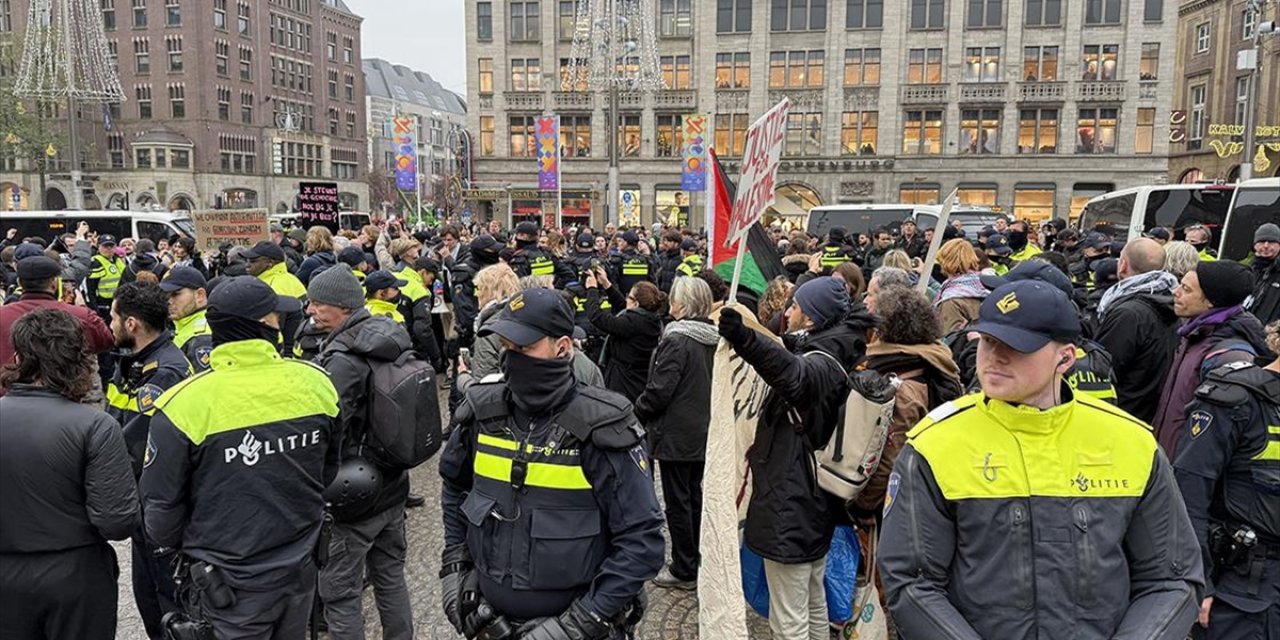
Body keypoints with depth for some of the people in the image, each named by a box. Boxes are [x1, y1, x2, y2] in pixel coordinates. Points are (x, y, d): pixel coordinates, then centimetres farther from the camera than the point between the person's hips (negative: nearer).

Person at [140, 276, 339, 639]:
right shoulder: (315, 383, -12)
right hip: (301, 569, 3)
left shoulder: (185, 404, -20)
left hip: (231, 585, -3)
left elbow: (162, 506, -9)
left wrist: (181, 549, 12)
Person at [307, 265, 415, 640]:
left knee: (339, 591, 6)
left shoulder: (341, 359, -23)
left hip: (352, 493, -8)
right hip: (393, 483, 8)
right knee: (390, 575, 21)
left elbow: (328, 431, -23)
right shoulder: (393, 335, 1)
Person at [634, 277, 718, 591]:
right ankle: (698, 562, 27)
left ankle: (684, 571, 11)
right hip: (703, 432, 8)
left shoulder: (677, 340, -20)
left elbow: (659, 390, -21)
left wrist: (636, 412, -4)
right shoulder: (712, 340, 5)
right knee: (695, 496, 17)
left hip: (676, 434, -8)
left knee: (678, 501, 2)